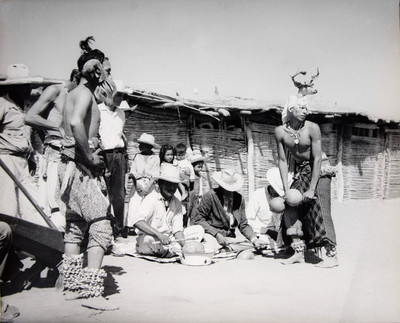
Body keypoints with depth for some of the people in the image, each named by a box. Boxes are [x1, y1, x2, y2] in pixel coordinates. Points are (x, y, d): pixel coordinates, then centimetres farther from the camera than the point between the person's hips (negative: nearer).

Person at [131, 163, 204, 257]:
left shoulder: (177, 203, 5)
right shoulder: (151, 199, -15)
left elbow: (177, 229, -1)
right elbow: (137, 221, -31)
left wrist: (184, 244, -21)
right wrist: (159, 235, -40)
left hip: (170, 238, 6)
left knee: (199, 230, -1)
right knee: (147, 240, -40)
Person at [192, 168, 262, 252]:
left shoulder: (239, 198, 8)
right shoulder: (210, 196, -7)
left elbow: (243, 225, 11)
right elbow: (198, 219, -8)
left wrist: (254, 239, -7)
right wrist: (216, 234, -16)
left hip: (230, 238, 5)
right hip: (212, 238, -4)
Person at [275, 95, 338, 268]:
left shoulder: (312, 128, -21)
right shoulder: (280, 131, -11)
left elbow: (317, 159, -21)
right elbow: (282, 160, -6)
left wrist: (312, 189, -23)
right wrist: (286, 189, -9)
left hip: (319, 170, -4)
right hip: (300, 172, 4)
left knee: (319, 209, -13)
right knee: (291, 208, 0)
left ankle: (331, 255, -9)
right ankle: (299, 252, 12)